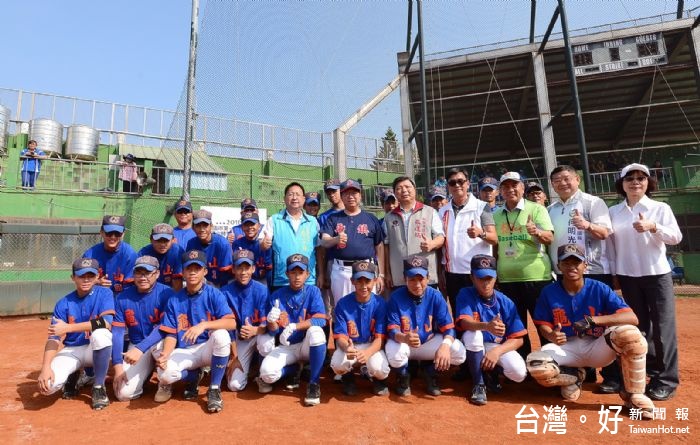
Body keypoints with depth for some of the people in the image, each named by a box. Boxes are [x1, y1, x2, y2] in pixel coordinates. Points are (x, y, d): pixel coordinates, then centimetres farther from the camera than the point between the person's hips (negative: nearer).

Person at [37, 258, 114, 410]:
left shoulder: (104, 294, -10)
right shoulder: (63, 304, -4)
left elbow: (106, 323, -25)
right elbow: (53, 338, -9)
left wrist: (68, 328, -27)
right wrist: (45, 367, -23)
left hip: (98, 349, -2)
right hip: (71, 351, 2)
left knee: (100, 333, -36)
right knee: (49, 383, -25)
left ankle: (98, 387, -15)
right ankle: (72, 377, 15)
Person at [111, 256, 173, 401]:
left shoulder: (166, 293, -17)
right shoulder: (123, 298, -5)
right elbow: (117, 333, -5)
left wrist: (140, 348, -36)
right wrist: (118, 365, -12)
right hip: (135, 346, 3)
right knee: (124, 393, -11)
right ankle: (145, 373, 23)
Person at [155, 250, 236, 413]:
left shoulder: (214, 294, -7)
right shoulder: (174, 301, 2)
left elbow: (231, 323, -21)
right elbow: (171, 334, 0)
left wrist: (203, 325, -35)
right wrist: (165, 354, -21)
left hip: (208, 349, -2)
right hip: (184, 352, 2)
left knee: (221, 335, -34)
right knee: (165, 373, -28)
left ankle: (214, 389, -13)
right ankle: (193, 377, 9)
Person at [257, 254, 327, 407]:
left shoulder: (313, 291, -7)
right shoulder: (277, 295, -4)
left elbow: (321, 319, -21)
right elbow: (273, 331, -3)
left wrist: (294, 327, -32)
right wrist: (272, 321, -27)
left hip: (308, 345, -1)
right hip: (286, 347, 1)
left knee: (315, 331, -34)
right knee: (267, 373, -26)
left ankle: (314, 383, -15)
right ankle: (293, 370, 10)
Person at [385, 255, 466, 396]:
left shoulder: (435, 296, -13)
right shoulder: (396, 297, -18)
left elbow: (448, 327, -17)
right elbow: (392, 330, -22)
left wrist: (445, 345, -40)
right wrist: (404, 338, -46)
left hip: (429, 342, 2)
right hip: (403, 342, -2)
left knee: (459, 352, -21)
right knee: (394, 355, -36)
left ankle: (430, 371, 11)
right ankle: (403, 376, 4)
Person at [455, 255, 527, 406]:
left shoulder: (506, 302, -10)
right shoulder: (465, 294, -14)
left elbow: (518, 339, -10)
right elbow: (465, 322, -31)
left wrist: (497, 351, -28)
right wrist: (487, 326, -52)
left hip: (499, 347, 1)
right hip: (473, 349, -1)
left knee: (519, 373, -26)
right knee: (472, 334, -34)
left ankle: (492, 372, 11)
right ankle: (478, 385, -14)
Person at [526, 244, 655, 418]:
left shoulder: (599, 289, -9)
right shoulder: (549, 292, -6)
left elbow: (632, 318, -18)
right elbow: (543, 325, 1)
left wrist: (593, 320, -32)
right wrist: (551, 336, -24)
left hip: (597, 348, 0)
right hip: (566, 349, 1)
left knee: (630, 334, -32)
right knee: (536, 366, -31)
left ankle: (634, 395, -8)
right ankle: (573, 377, 8)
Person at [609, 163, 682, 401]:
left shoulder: (660, 208, 0)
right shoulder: (614, 212, 6)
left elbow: (676, 237, -8)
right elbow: (608, 239, 8)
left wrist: (653, 227, -26)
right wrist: (614, 271, 1)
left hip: (657, 274, -2)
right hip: (628, 276, 3)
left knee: (663, 327, -2)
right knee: (639, 326, 12)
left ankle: (666, 379, 8)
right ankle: (650, 371, 27)